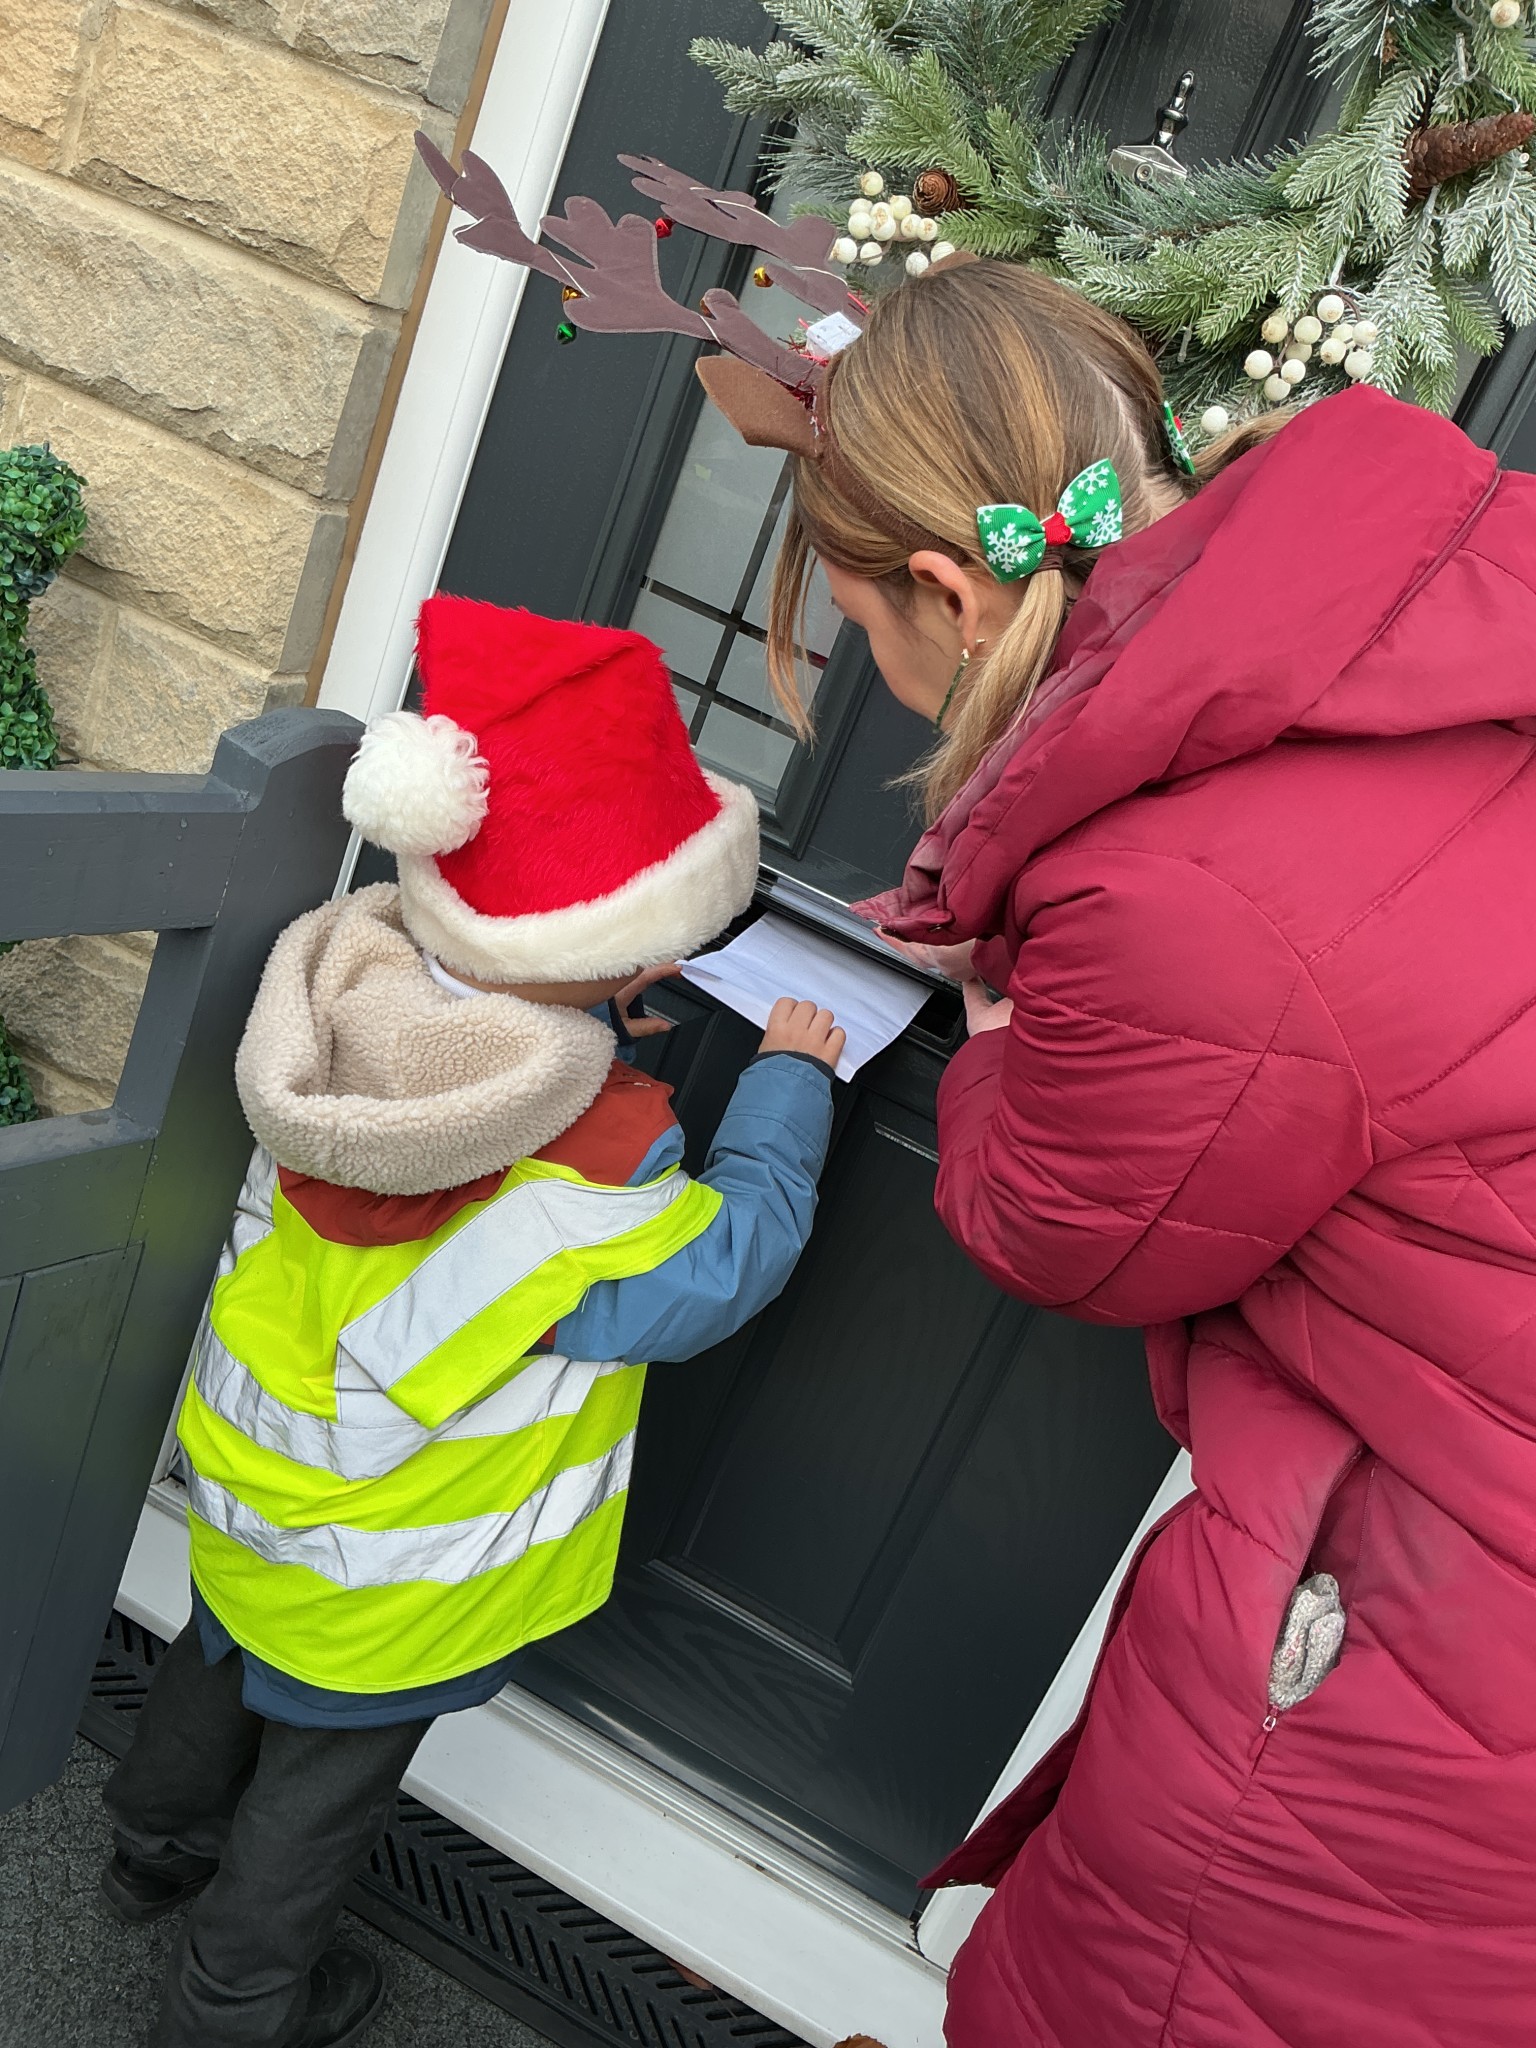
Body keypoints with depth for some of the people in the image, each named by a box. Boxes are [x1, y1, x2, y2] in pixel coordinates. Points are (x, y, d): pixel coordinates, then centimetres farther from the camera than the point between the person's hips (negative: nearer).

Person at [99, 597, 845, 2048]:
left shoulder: (365, 1009, -22)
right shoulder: (578, 1199, -40)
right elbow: (730, 1258, -21)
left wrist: (588, 1030, -8)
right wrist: (788, 1075, -12)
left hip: (249, 1487, 7)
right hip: (383, 1591, -7)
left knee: (224, 1654, 35)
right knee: (327, 1776, 21)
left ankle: (157, 1843, 64)